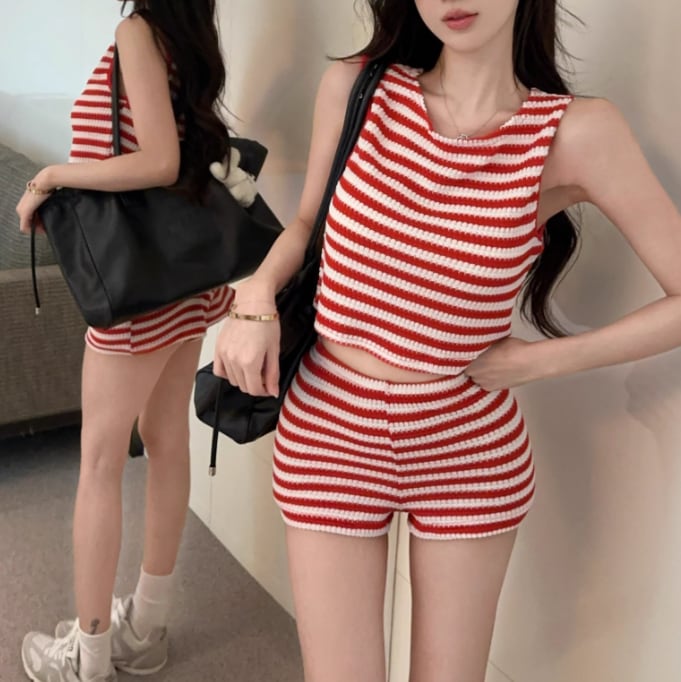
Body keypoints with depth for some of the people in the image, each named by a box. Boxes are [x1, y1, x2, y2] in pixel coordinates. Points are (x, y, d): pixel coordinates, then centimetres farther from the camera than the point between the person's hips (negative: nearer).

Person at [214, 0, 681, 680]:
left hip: (472, 451, 0)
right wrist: (256, 295, -9)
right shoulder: (354, 87, -7)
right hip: (329, 439, 1)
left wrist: (536, 360, -9)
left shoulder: (576, 133, -13)